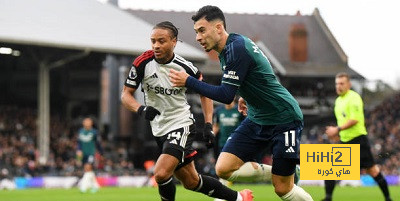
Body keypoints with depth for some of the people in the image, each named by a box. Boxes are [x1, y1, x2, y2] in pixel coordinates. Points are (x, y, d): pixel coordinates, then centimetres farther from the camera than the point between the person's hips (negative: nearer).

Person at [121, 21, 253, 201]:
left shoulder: (186, 68, -12)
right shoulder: (143, 62, -9)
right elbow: (126, 94, -5)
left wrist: (208, 124, -3)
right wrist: (140, 109, -25)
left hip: (181, 125, -4)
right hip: (159, 130, 4)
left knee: (161, 174, -24)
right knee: (191, 182, 12)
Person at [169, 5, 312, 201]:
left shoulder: (237, 48, -22)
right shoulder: (228, 49, 5)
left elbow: (226, 95, -24)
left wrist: (188, 81, -19)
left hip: (284, 119, -9)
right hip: (257, 118, 9)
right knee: (223, 168, -8)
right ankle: (276, 172, 8)